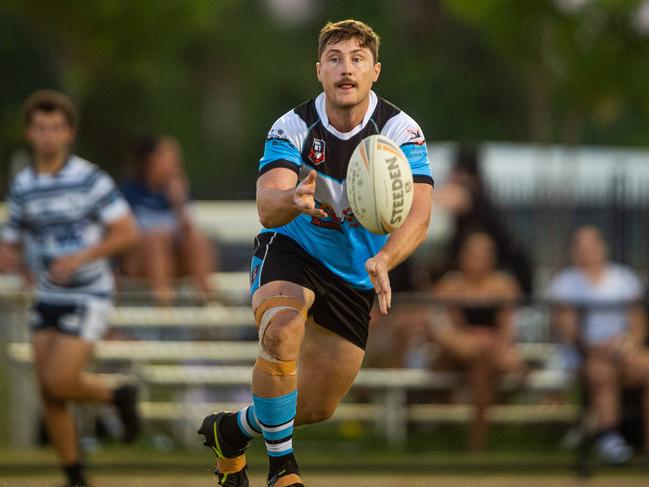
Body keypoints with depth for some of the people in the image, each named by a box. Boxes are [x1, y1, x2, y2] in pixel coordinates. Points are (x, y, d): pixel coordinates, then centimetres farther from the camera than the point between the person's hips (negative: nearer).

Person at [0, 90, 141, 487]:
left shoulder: (90, 179, -9)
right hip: (47, 300, 5)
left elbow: (128, 232, -12)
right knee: (49, 394, 1)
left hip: (87, 297, -5)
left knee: (59, 383, -16)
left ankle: (118, 397, 14)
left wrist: (81, 257, -22)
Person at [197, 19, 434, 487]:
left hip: (354, 276, 3)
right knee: (281, 331, -35)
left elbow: (418, 213, -31)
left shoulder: (400, 132, -19)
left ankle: (232, 430, 39)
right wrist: (293, 200, -56)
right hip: (290, 252, -3)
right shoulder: (293, 127, -18)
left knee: (318, 407, 8)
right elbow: (267, 208, -30)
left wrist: (385, 259, -52)